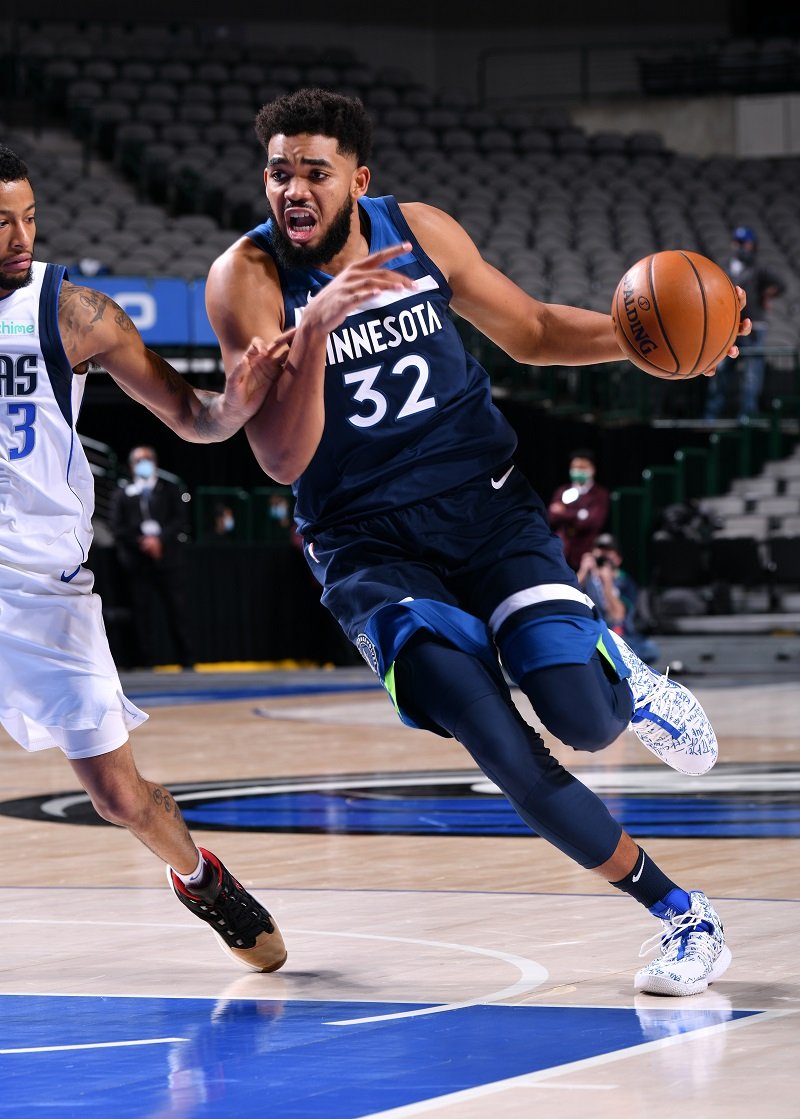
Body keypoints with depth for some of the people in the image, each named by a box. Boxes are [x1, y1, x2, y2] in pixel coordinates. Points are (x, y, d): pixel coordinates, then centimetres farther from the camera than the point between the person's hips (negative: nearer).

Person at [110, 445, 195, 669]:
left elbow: (180, 521, 2)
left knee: (177, 609, -3)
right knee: (144, 611, -3)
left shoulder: (170, 490, 12)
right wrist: (140, 543, -11)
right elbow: (116, 526, 3)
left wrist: (160, 540, -12)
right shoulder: (122, 494, 12)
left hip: (168, 559, -1)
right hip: (137, 562, 1)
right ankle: (148, 663, 0)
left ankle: (187, 661, 0)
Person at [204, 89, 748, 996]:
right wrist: (315, 331, -36)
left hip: (485, 504, 2)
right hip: (370, 543, -2)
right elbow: (282, 462, -21)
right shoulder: (247, 280, -14)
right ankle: (679, 913, -4)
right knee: (501, 748, -21)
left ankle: (621, 673, 21)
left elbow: (531, 331, 13)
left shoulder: (421, 233, -4)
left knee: (584, 719, -18)